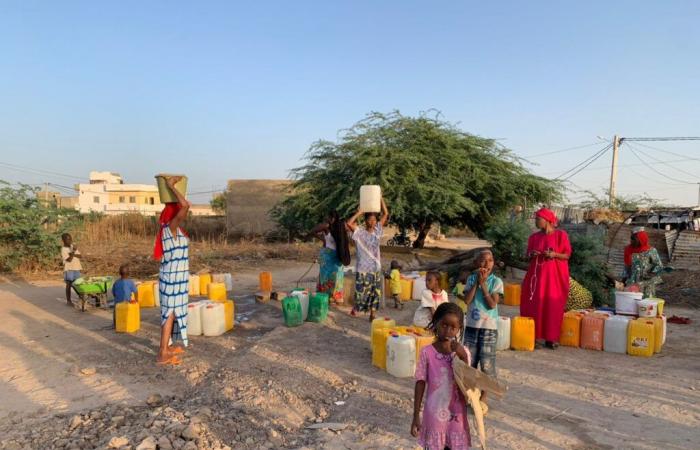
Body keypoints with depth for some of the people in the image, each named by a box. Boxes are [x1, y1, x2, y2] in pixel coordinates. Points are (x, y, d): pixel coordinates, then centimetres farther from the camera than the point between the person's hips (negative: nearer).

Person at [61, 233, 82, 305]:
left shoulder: (73, 246, 11)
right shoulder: (63, 250, -9)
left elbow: (80, 256, 3)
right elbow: (69, 259, -18)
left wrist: (73, 254, -14)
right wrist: (73, 251, -21)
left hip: (76, 268, 5)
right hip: (69, 269, -5)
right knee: (69, 285, 0)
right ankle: (68, 301, 6)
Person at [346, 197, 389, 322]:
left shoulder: (377, 230, 3)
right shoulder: (359, 232, -10)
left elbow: (386, 214, 2)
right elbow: (349, 223, -28)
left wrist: (380, 198, -5)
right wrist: (359, 212, -20)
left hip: (376, 268, 4)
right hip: (363, 268, -4)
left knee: (375, 293, 8)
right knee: (361, 291, 5)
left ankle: (372, 315, 19)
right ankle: (355, 308, 30)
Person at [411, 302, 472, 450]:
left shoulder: (463, 352, -6)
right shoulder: (427, 352, -10)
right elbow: (420, 383, -6)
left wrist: (462, 357, -23)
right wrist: (416, 416, -5)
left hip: (456, 414, 1)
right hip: (434, 414, -1)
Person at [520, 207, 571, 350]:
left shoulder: (561, 235, -2)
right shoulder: (534, 237, 8)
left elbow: (567, 255, 0)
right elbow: (528, 255, 15)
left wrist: (554, 254, -17)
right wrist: (532, 255, -7)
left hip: (555, 275, -2)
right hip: (537, 273, 3)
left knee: (553, 306, -1)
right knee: (535, 305, -3)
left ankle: (551, 338, 7)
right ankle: (535, 336, 4)